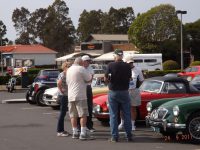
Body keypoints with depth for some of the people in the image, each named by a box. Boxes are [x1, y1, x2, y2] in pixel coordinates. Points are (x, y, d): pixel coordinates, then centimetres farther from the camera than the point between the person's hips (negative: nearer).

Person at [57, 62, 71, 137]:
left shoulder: (65, 74, 14)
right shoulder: (63, 75, -15)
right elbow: (58, 83, -28)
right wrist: (61, 91, -17)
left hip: (65, 96, 10)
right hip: (63, 96, -10)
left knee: (63, 113, 14)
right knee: (62, 113, -6)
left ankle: (61, 130, 21)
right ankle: (59, 131, -2)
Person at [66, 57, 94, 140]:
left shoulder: (69, 70, 16)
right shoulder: (81, 69, -8)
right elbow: (89, 79, -7)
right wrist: (91, 76, 14)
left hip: (70, 96, 7)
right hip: (80, 96, -7)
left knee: (73, 115, 9)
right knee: (83, 115, -6)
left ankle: (75, 133, 9)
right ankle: (83, 133, -11)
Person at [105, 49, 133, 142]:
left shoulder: (111, 65, -10)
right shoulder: (127, 66, -5)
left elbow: (106, 79, -8)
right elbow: (129, 78, 3)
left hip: (113, 92, -1)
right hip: (124, 92, 1)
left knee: (113, 115, 5)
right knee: (126, 115, 9)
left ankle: (114, 136, 3)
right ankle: (129, 136, 11)